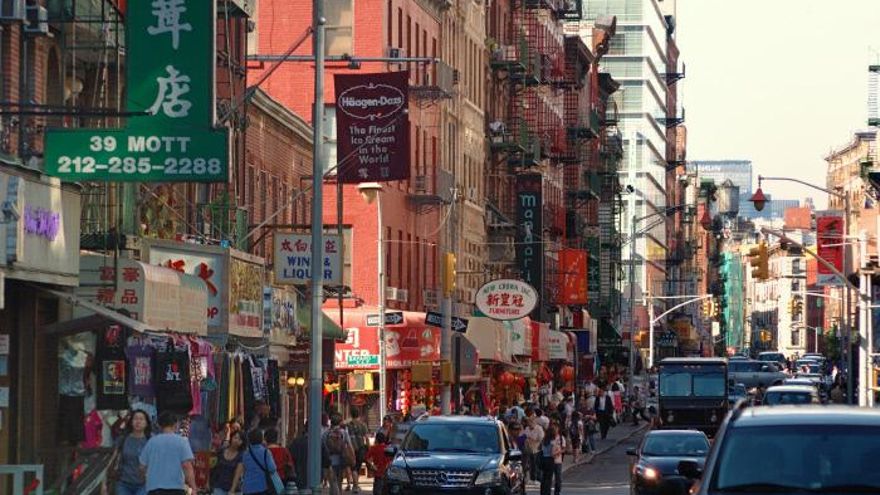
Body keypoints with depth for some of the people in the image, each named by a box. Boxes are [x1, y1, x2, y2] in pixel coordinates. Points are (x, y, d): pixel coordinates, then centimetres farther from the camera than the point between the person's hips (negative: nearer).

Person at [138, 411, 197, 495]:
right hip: (175, 488, -3)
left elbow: (143, 467, 13)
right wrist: (193, 488, -7)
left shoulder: (151, 442, 8)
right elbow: (187, 465, -9)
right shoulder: (181, 441, 0)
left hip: (153, 488, 3)